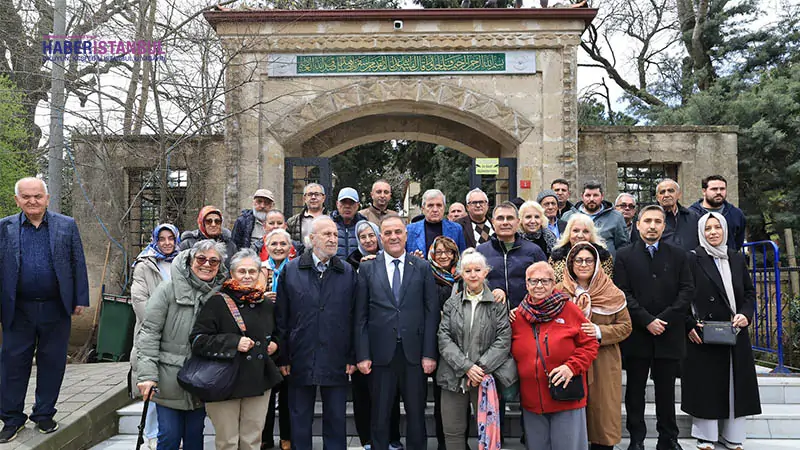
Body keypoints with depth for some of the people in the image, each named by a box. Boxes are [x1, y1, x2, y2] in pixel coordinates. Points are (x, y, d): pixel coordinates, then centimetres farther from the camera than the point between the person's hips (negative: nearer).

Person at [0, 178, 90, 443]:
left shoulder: (67, 226, 4)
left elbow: (78, 264, 5)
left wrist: (80, 299, 1)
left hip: (56, 309, 0)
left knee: (52, 363, 8)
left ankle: (44, 415, 23)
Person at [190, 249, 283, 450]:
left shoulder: (267, 306, 10)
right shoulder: (217, 303, -7)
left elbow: (275, 334, 26)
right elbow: (198, 340, -12)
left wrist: (274, 344, 5)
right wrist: (233, 343, -20)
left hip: (259, 382, 4)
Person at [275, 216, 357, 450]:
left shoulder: (348, 272, 4)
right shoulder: (290, 270, 2)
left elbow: (354, 318, 3)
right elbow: (281, 318, 2)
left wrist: (352, 357, -1)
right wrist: (282, 357, -1)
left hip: (337, 361, 1)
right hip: (300, 360, 0)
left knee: (336, 420, 10)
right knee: (300, 420, 11)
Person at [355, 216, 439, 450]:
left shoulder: (422, 267, 4)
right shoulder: (367, 268, 4)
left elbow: (431, 313, 1)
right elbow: (361, 316, 2)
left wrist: (429, 353, -4)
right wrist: (362, 355, -3)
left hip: (414, 352, 0)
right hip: (381, 352, 0)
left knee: (416, 413, 11)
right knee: (380, 415, 11)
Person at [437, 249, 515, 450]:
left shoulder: (498, 304, 1)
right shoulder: (451, 304, 7)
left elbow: (503, 340, -6)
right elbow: (444, 339, -1)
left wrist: (481, 368, -15)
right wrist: (466, 367, -13)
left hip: (486, 376, -2)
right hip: (454, 377, 2)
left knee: (488, 430, 5)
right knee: (452, 432, 8)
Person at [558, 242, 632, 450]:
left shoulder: (613, 294, 3)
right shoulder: (559, 292, 4)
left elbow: (625, 327, 1)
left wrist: (599, 332, -12)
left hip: (603, 365, 0)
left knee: (602, 410, 3)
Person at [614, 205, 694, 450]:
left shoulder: (678, 255, 8)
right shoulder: (625, 256, 3)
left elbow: (687, 290, 2)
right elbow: (623, 294, -4)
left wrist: (664, 319, -9)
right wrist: (647, 321, -12)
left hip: (669, 335, 1)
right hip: (636, 335, -1)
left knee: (666, 390, 10)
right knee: (635, 391, 7)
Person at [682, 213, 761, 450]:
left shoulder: (737, 259, 9)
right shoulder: (692, 260, -5)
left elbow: (750, 292, 13)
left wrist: (746, 314, -4)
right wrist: (690, 325, -14)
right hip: (703, 335, -4)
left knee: (735, 384, 9)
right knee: (706, 384, 3)